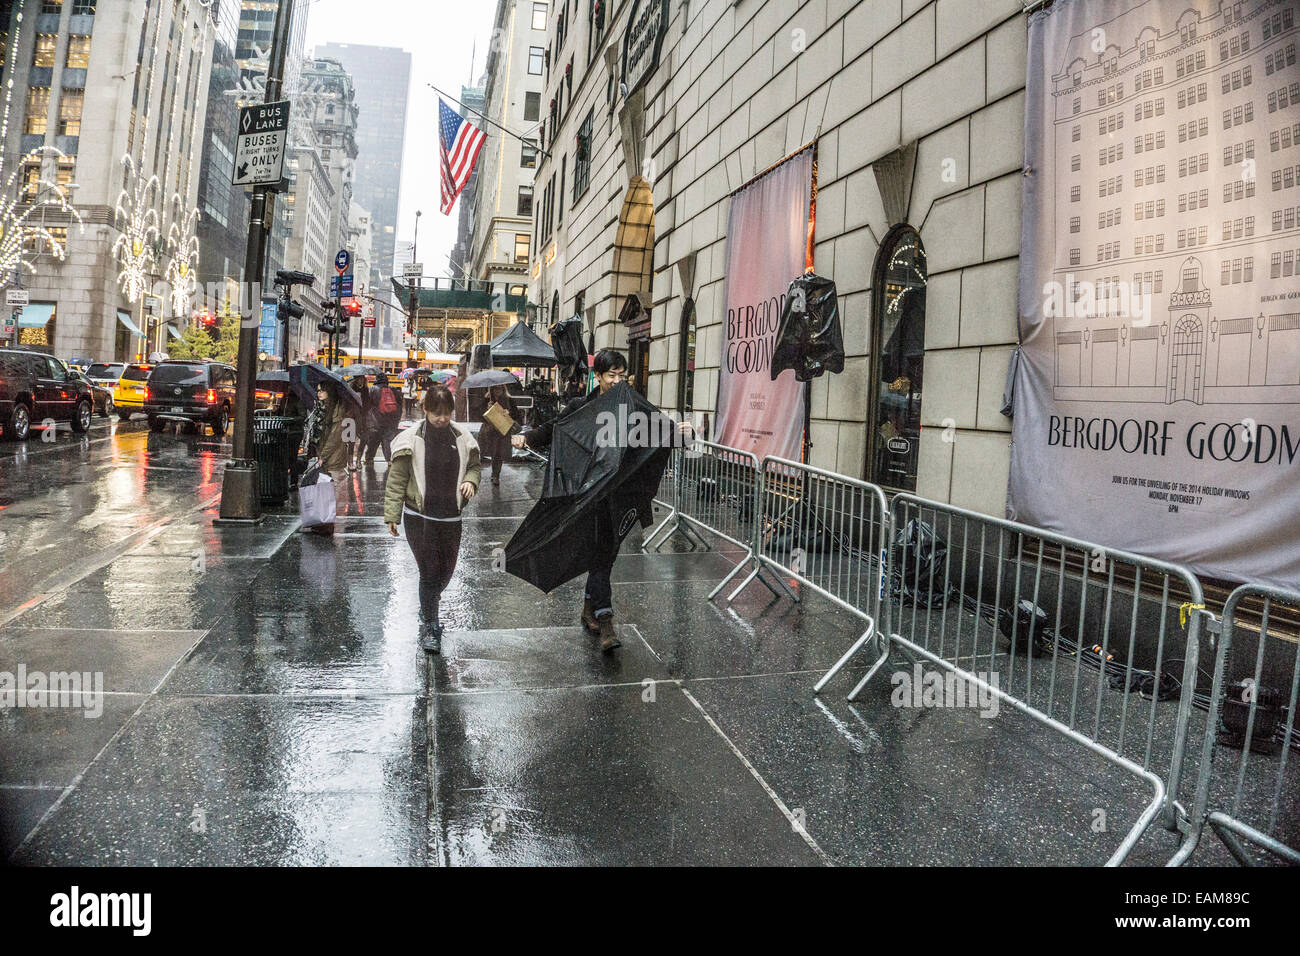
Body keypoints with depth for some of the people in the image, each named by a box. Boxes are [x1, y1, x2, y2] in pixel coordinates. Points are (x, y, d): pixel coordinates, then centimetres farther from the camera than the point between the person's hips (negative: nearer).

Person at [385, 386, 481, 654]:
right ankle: (428, 626, 10)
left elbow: (474, 465, 17)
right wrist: (392, 515, -7)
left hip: (451, 517, 4)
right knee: (429, 571, -6)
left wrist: (470, 480, -6)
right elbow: (397, 479, -4)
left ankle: (429, 607, 44)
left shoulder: (461, 437, 2)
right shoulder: (411, 439, -7)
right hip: (419, 517, -4)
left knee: (447, 570, 13)